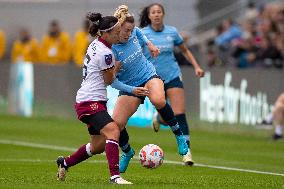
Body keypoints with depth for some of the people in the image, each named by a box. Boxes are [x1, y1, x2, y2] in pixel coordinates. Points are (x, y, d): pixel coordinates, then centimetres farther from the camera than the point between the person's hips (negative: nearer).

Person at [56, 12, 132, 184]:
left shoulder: (95, 44, 8)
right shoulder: (105, 54, -18)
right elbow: (109, 80, -6)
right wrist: (117, 66, 10)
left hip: (87, 102, 10)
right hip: (91, 102, -10)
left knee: (98, 146, 18)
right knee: (113, 131, -26)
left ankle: (65, 162, 36)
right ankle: (115, 176, -35)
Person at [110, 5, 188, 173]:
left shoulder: (134, 32, -11)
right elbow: (112, 81, -20)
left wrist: (149, 44, 15)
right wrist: (133, 90, -30)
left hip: (148, 75, 1)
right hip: (129, 86, -1)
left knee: (158, 100, -34)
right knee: (117, 123, -13)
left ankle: (179, 134, -16)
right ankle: (127, 153, 20)